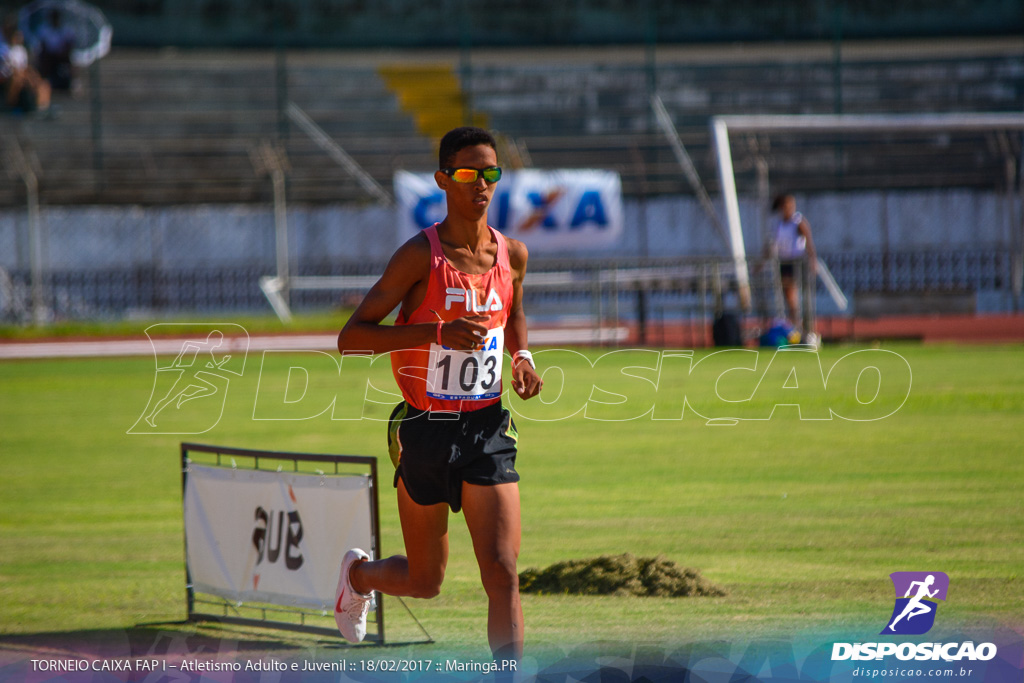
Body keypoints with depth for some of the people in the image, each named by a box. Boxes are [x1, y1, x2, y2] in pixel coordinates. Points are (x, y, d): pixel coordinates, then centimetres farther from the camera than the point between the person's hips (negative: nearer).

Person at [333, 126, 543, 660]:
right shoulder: (421, 255, -12)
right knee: (424, 582, 13)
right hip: (426, 431, -3)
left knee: (502, 572, -12)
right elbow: (350, 338, -15)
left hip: (488, 430, 3)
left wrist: (521, 356, 4)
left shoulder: (512, 254, 4)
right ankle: (358, 573, 46)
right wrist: (437, 331, -26)